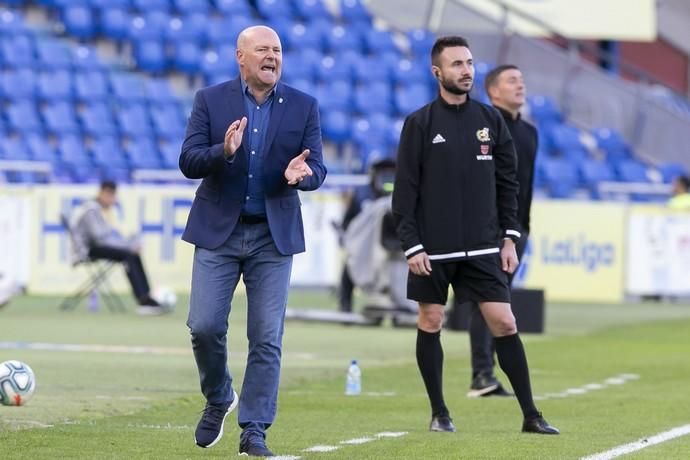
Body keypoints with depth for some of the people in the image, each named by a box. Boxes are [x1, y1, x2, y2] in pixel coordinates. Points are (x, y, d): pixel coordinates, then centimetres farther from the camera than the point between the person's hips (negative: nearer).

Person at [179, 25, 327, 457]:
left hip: (274, 235, 1)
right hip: (219, 231, -1)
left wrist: (302, 174, -23)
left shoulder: (304, 106, 3)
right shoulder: (210, 100, 0)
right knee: (205, 325, -6)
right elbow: (188, 161, -5)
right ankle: (218, 398, 22)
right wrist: (223, 152, -25)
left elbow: (318, 170, 1)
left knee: (267, 338, -2)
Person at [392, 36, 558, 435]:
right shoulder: (420, 124, -3)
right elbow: (405, 190, -3)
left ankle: (531, 416, -1)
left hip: (483, 248, 2)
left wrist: (509, 238, 4)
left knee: (504, 323, -4)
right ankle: (439, 413, 17)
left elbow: (507, 182, 10)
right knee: (431, 323, 5)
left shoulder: (491, 120, 6)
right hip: (433, 250, -2)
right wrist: (412, 245, -9)